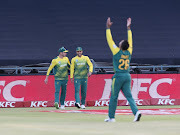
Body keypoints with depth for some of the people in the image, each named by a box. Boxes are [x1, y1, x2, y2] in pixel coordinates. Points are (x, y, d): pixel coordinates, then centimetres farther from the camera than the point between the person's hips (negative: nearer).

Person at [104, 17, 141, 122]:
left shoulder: (117, 52, -8)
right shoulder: (129, 52, 4)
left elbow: (110, 40, -3)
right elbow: (130, 40, 16)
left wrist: (108, 27, 4)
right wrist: (128, 28, 23)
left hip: (118, 76, -5)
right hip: (127, 76, 5)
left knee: (114, 97, 4)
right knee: (129, 96, 1)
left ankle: (111, 117, 10)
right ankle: (136, 111, -20)